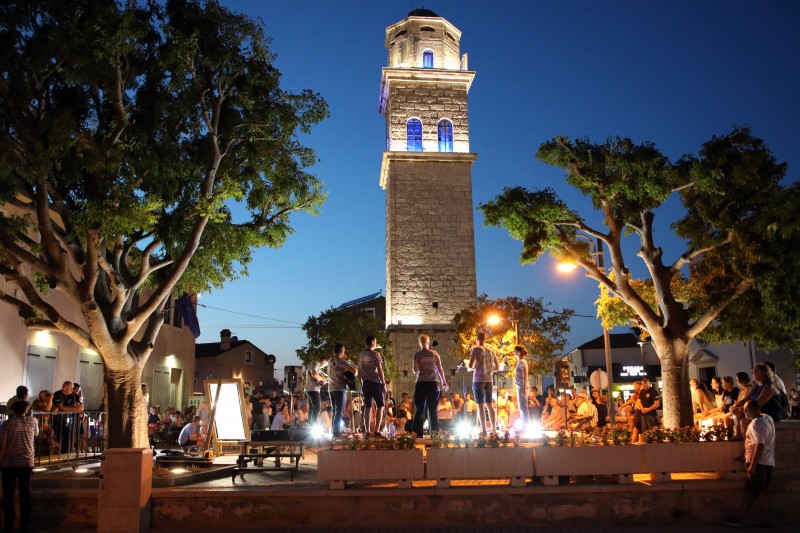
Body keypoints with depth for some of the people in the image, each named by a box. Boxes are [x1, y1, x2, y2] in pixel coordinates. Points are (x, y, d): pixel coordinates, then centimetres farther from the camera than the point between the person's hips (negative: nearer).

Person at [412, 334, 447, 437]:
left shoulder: (417, 355, -1)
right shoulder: (435, 354, 4)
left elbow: (415, 371, -5)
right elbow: (440, 369, 6)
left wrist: (413, 367, 17)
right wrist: (444, 382, 14)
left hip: (421, 383, -1)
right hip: (433, 382, 1)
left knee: (420, 409, 4)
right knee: (433, 409, 8)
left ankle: (417, 432, 0)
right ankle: (435, 432, 6)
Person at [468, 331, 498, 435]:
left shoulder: (476, 349, -6)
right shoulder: (490, 351, 10)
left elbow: (470, 366, -11)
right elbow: (497, 366, 16)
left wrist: (472, 368, 9)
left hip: (478, 379, -5)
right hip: (488, 379, 5)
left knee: (480, 405, -2)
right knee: (489, 405, 12)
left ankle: (483, 430, -4)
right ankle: (494, 429, 12)